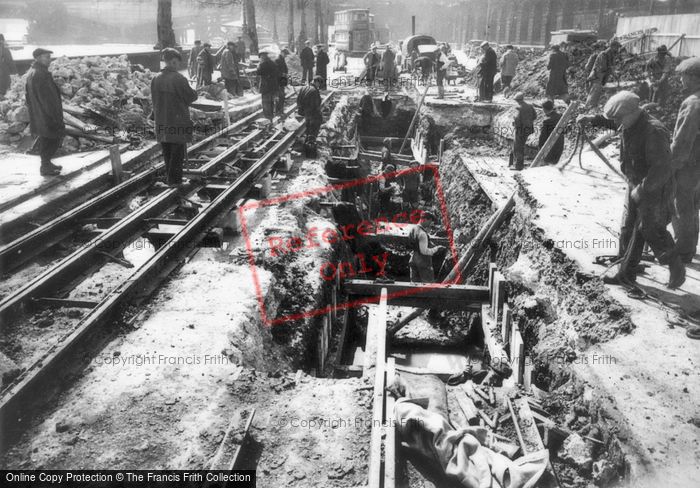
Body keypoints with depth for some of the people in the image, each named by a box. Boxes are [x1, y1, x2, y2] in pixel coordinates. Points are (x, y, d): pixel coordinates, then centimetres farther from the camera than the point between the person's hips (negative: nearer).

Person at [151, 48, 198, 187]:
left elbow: (155, 99, 9)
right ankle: (174, 179, 8)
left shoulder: (156, 79, 1)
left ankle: (168, 176, 26)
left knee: (167, 152, 16)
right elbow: (191, 97, -11)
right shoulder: (178, 79, -18)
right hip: (178, 121, -6)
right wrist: (194, 92, 10)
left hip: (162, 122, 6)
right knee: (178, 151, 4)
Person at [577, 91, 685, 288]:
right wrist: (591, 119, 8)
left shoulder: (654, 131, -27)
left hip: (655, 189, -9)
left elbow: (662, 170, -29)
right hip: (636, 187, 9)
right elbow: (611, 122, 23)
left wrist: (642, 190, -25)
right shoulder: (631, 124, -1)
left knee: (651, 231, -1)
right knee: (629, 230, 11)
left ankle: (676, 268, 22)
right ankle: (626, 274, 21)